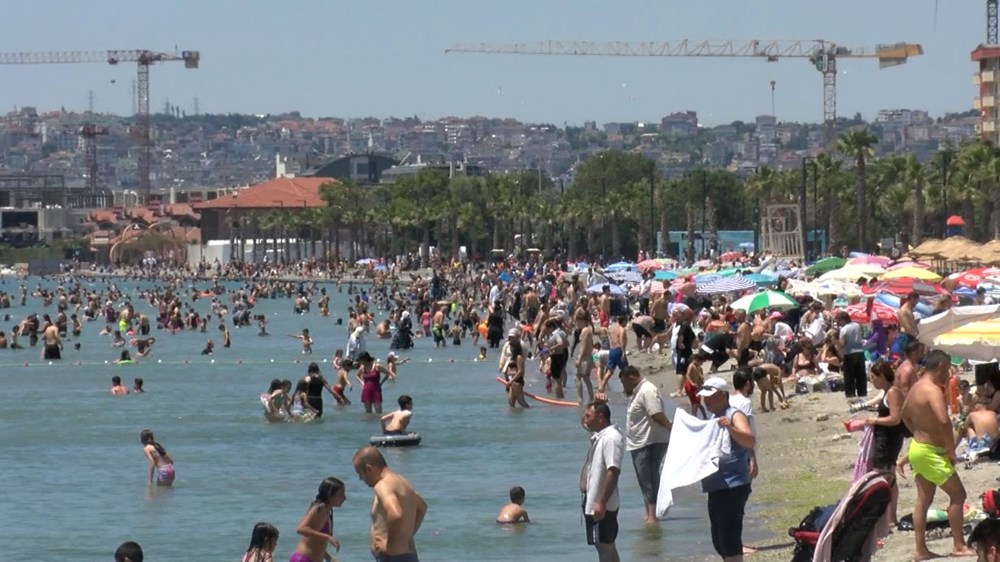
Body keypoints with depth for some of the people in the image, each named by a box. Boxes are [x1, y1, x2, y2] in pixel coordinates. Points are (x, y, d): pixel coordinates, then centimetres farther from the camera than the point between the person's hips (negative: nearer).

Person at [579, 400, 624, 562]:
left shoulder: (611, 438, -19)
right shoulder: (599, 437, 12)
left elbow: (613, 471, -26)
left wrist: (601, 503, -27)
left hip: (602, 505, -10)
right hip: (594, 502, 10)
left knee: (605, 546, -6)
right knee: (605, 546, 15)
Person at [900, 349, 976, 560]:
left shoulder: (916, 387, 10)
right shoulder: (933, 390, -21)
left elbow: (905, 414, 26)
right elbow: (943, 421, -33)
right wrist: (951, 450, -22)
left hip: (918, 447, 10)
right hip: (931, 453, -10)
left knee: (923, 499, 12)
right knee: (958, 495, -2)